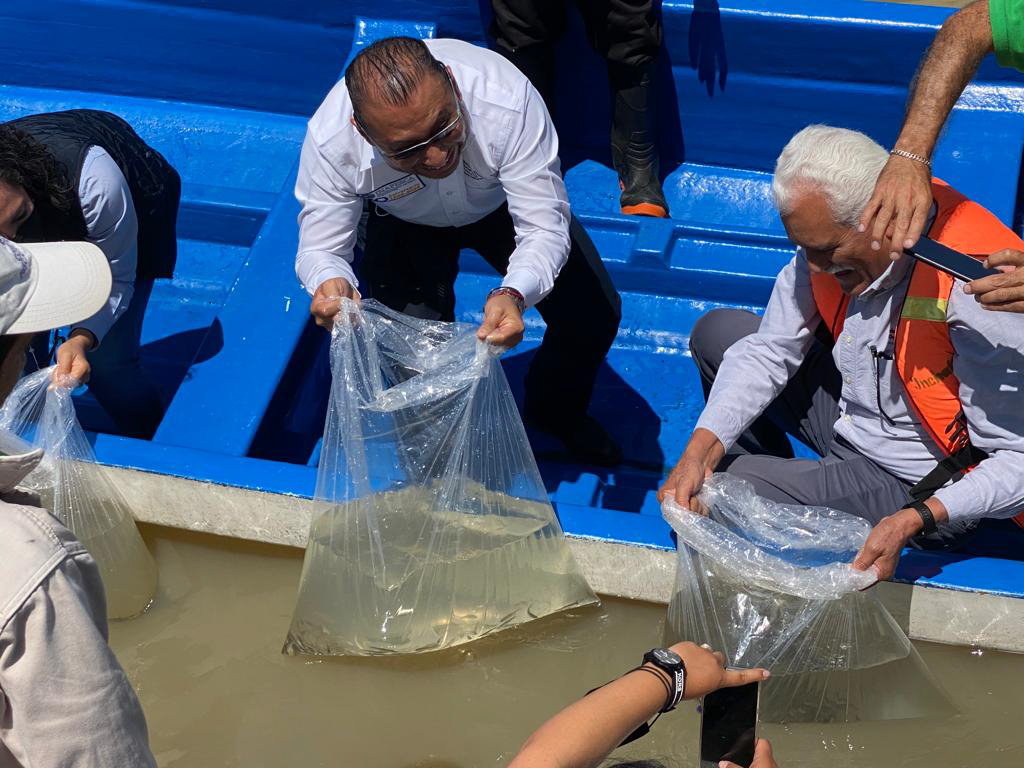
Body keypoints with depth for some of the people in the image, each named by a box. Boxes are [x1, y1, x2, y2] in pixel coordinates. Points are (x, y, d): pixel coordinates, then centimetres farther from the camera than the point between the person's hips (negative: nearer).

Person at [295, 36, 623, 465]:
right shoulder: (330, 139, -39)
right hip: (403, 221, 0)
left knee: (595, 314, -5)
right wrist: (329, 283, -52)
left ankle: (555, 414, 30)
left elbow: (545, 228, -38)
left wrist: (515, 294, -59)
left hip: (503, 203, 1)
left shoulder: (507, 99, -43)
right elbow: (319, 247, -27)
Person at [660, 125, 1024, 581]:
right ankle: (776, 474, 26)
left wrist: (914, 520, -40)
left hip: (921, 489, -7)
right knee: (716, 333, 8)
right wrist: (700, 452, -17)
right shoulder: (830, 233, -12)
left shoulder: (976, 291, -34)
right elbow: (769, 351, -5)